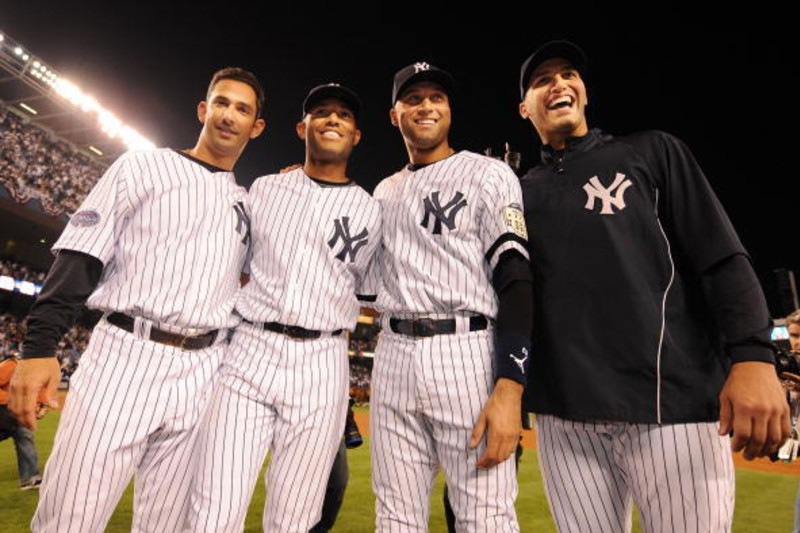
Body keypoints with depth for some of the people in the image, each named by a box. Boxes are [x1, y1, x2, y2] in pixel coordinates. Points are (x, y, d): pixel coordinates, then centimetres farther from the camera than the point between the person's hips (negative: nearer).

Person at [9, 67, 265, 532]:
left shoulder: (249, 205, 16)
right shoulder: (143, 166, 7)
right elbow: (81, 258, 0)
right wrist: (39, 346, -10)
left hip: (203, 374, 3)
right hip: (124, 358, -2)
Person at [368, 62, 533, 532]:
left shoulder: (488, 175, 2)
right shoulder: (385, 192, 19)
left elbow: (516, 281, -9)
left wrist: (510, 388, -20)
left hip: (467, 353, -4)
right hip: (393, 356, 5)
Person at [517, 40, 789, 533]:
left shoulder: (652, 152, 10)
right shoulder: (520, 193, 15)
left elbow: (723, 257, 1)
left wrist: (754, 358, -12)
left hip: (673, 401, -1)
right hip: (565, 413, 2)